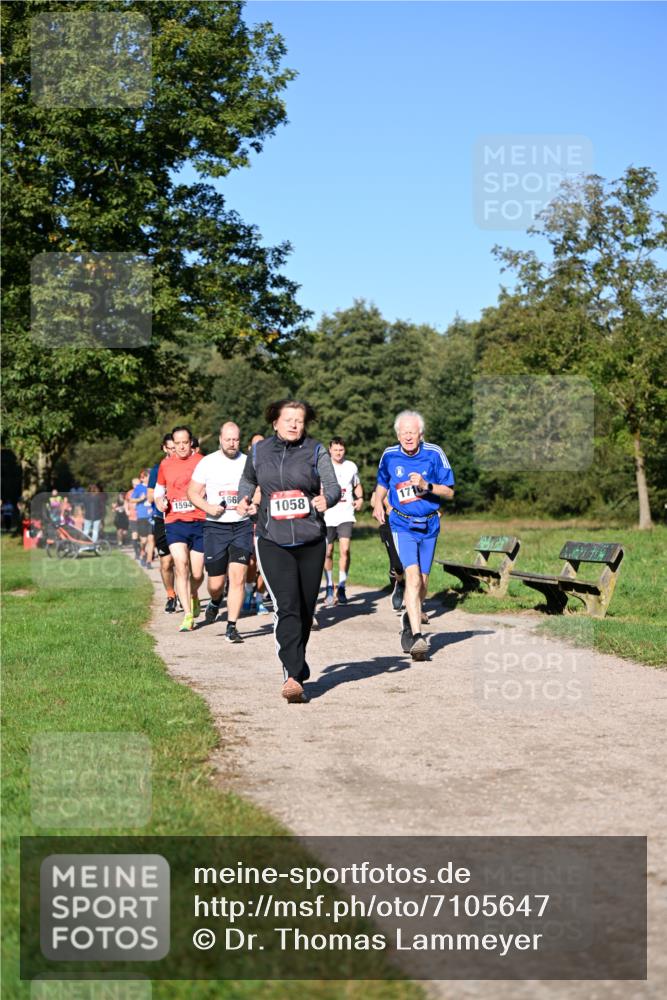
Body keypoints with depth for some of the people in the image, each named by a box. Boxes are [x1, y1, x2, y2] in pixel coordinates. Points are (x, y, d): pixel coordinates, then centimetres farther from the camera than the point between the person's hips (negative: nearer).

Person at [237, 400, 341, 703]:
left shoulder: (316, 451, 2)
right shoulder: (259, 451, 7)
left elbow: (333, 486, -6)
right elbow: (248, 478, 26)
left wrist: (326, 499, -28)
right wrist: (244, 499, 6)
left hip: (311, 541, 1)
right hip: (273, 542, -1)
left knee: (306, 610, 11)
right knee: (286, 607, -16)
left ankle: (296, 667, 32)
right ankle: (293, 676, -22)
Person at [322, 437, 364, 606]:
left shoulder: (351, 466, 8)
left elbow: (357, 485, 25)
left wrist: (360, 499, 7)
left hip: (346, 515, 1)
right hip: (327, 516, -1)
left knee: (345, 550, -13)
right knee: (328, 552, 4)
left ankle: (341, 588, -2)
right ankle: (330, 589, 17)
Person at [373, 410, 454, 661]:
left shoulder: (434, 454, -7)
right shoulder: (389, 456, -3)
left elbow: (449, 492, -5)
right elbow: (382, 483, 18)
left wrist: (426, 485, -21)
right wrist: (378, 504, 4)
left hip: (429, 525, 2)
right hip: (402, 524, -2)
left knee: (422, 581, 12)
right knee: (412, 576, -19)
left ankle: (410, 619, 40)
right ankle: (417, 637, -25)